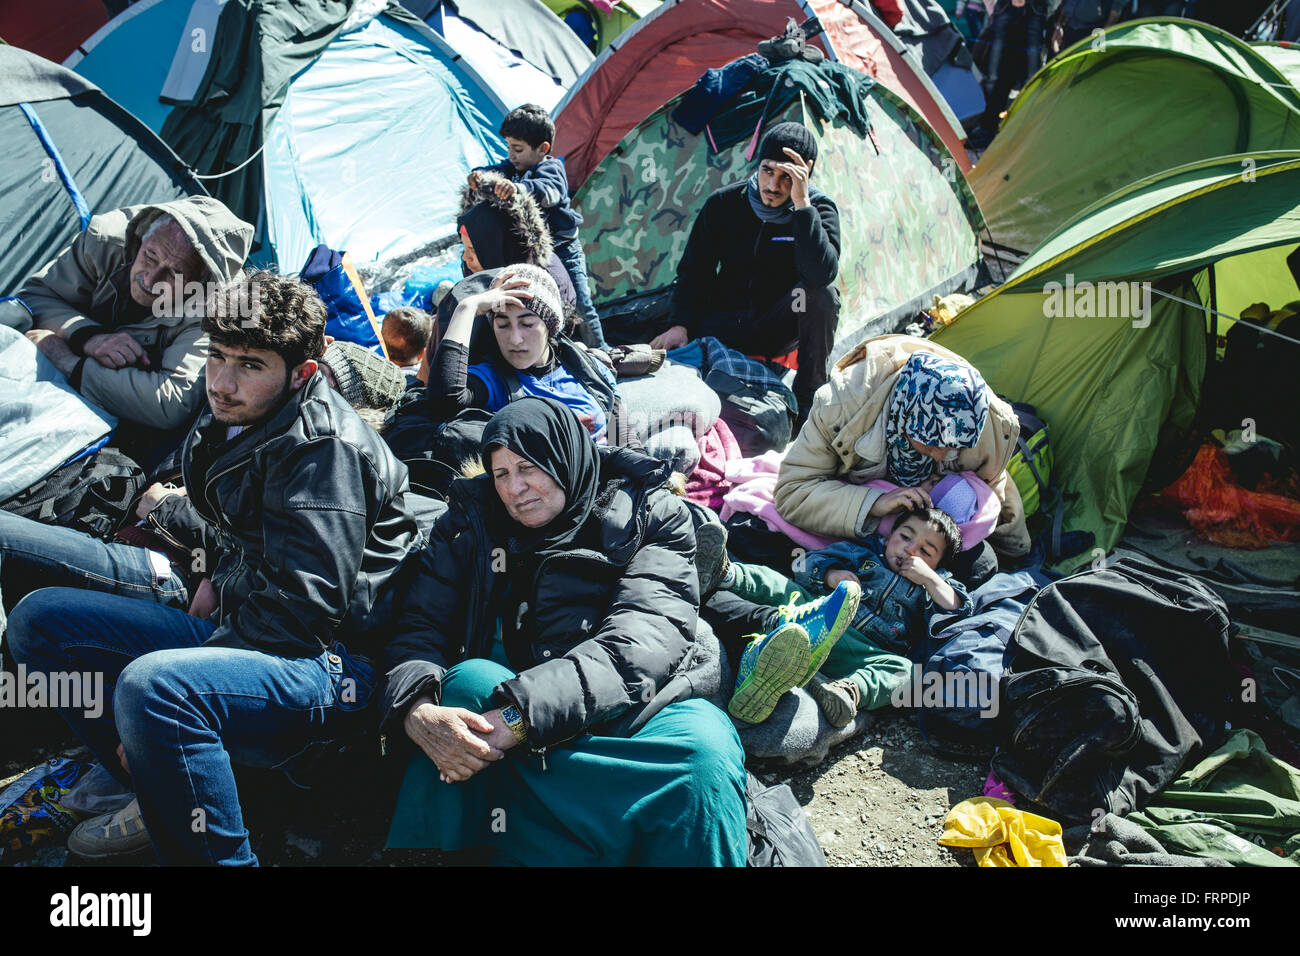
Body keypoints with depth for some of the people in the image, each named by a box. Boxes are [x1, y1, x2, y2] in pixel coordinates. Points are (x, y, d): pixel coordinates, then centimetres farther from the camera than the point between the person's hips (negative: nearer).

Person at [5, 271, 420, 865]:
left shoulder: (321, 445, -18)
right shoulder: (235, 422, 10)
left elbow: (303, 604, -24)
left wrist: (158, 713, -19)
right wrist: (221, 578, 9)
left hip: (332, 663, -10)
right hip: (241, 631, 10)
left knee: (153, 686, -38)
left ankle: (220, 854, -18)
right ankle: (160, 797, 8)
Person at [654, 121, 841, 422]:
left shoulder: (819, 210, -12)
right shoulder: (724, 203, -7)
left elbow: (822, 272, -34)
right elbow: (693, 271, 2)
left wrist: (801, 204, -36)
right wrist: (681, 325, -11)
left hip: (778, 329, -1)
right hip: (723, 326, 1)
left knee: (822, 294, -32)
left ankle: (808, 400, -15)